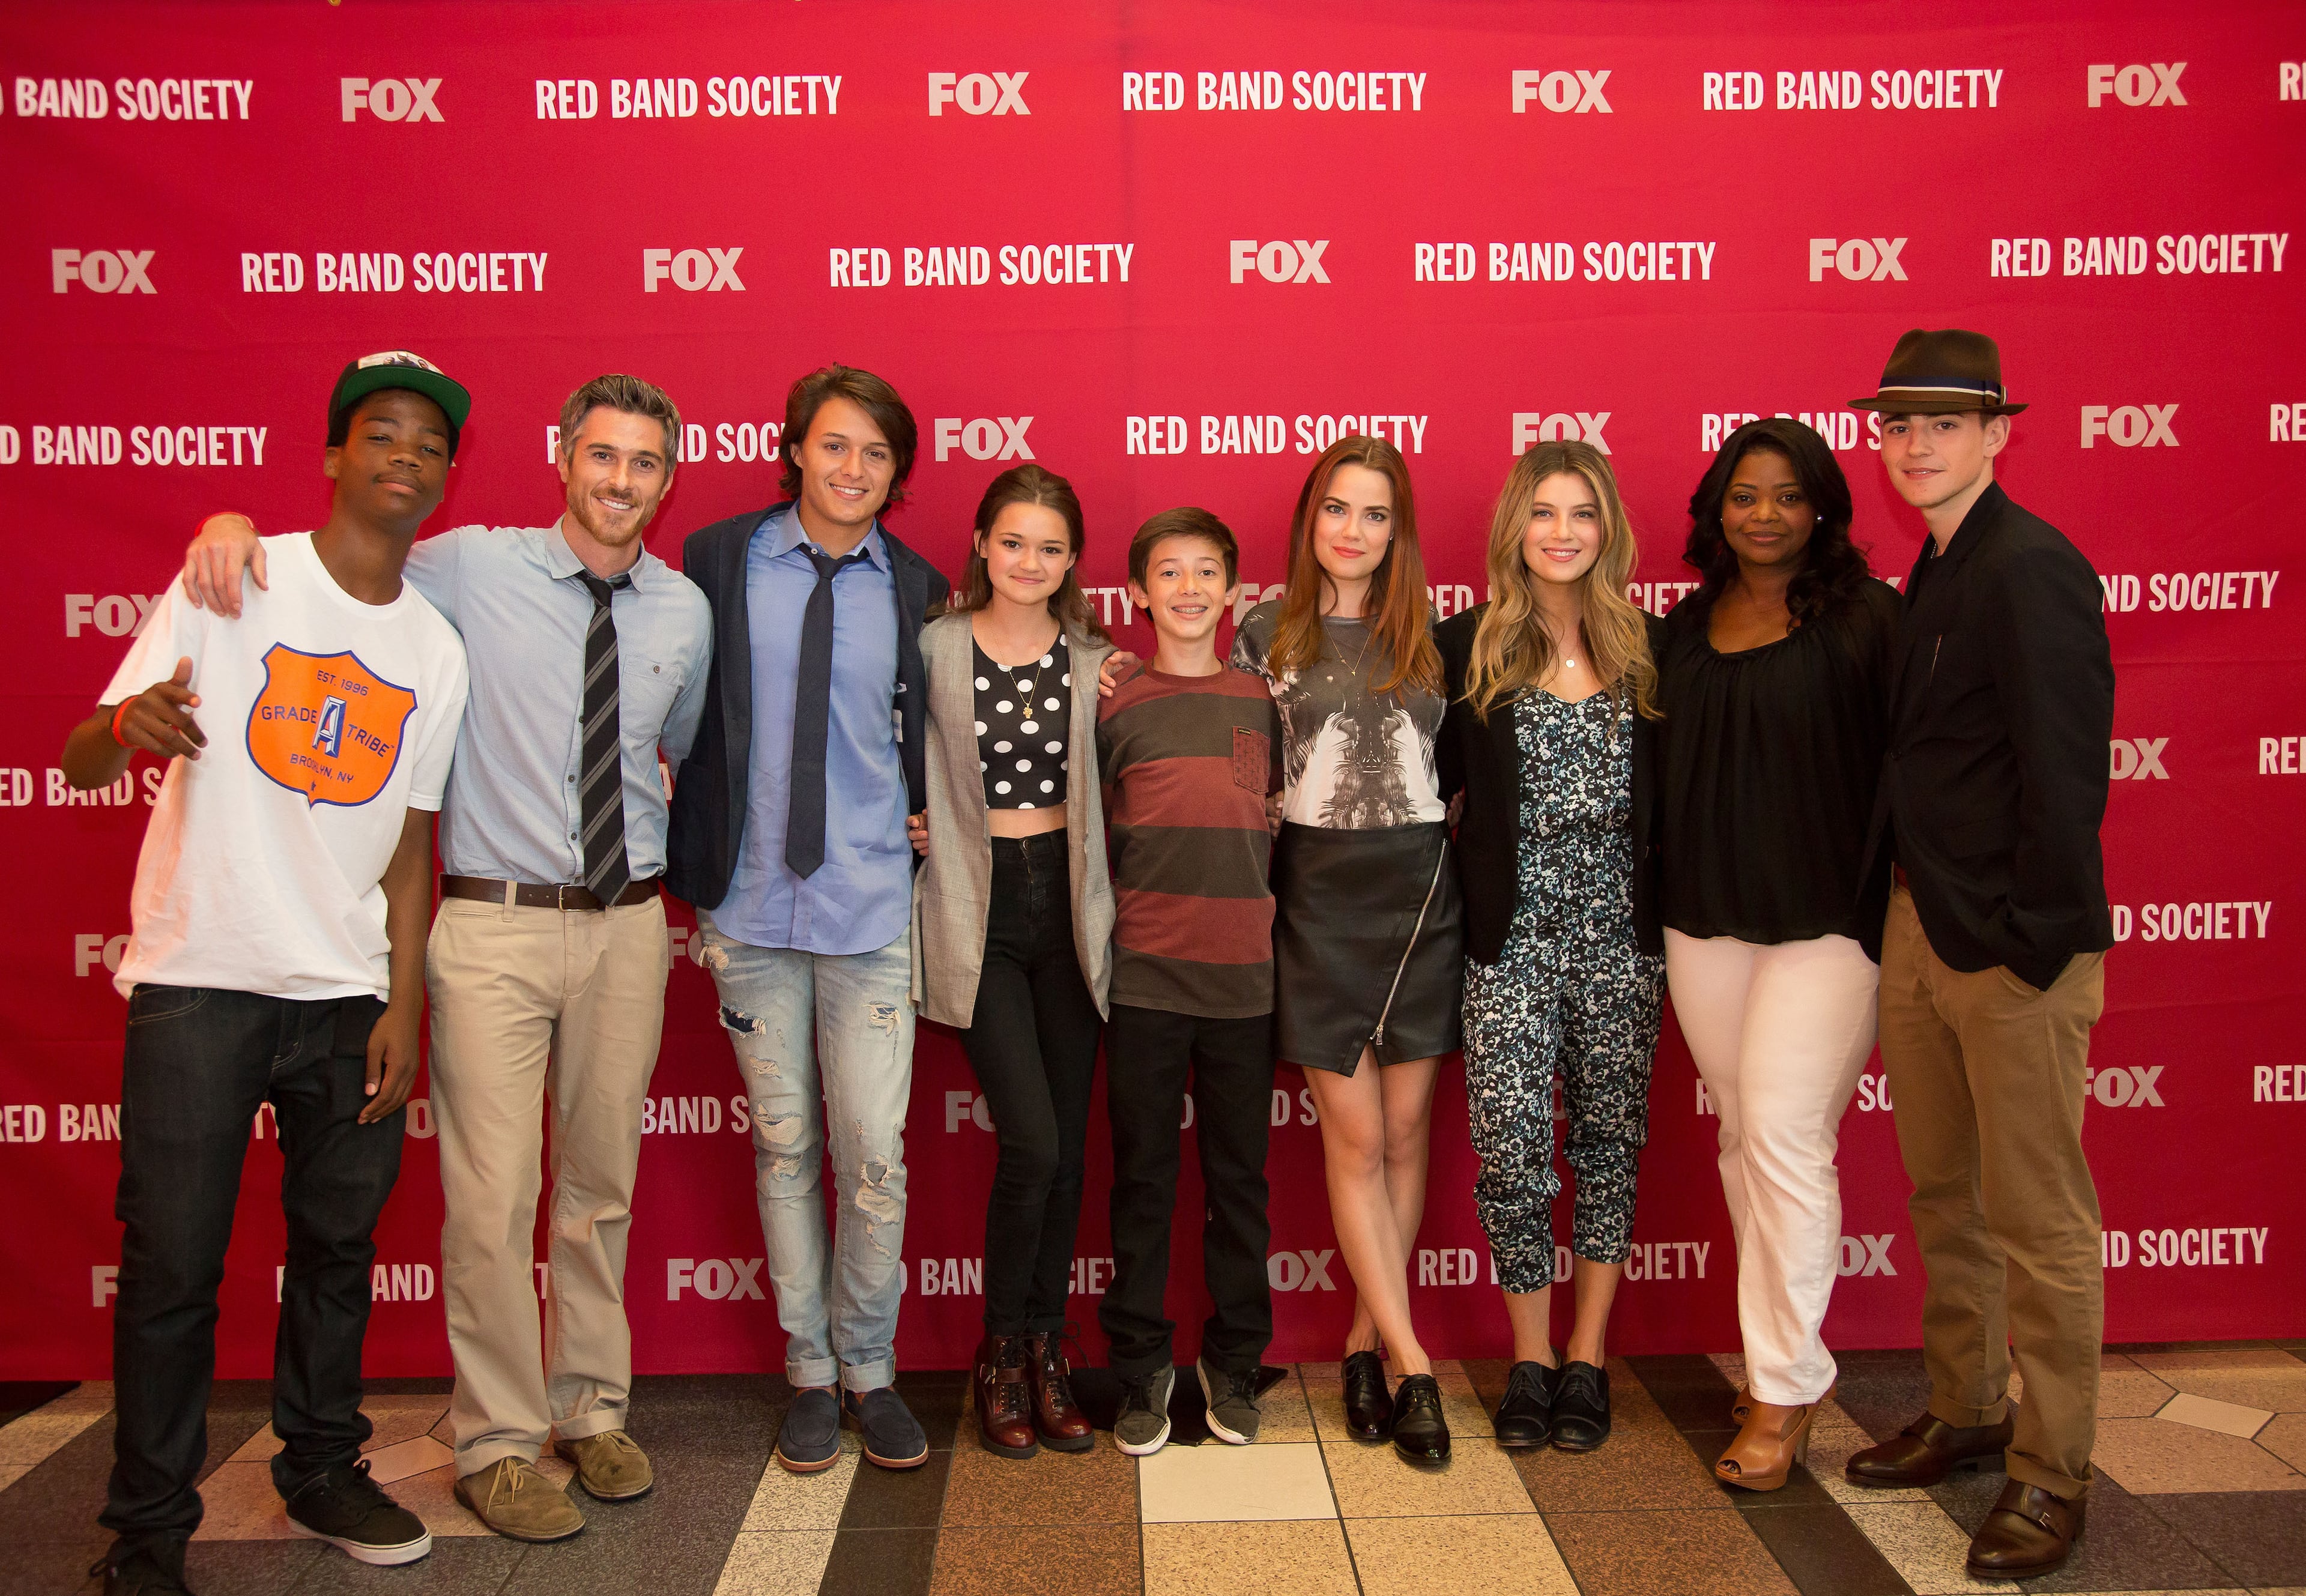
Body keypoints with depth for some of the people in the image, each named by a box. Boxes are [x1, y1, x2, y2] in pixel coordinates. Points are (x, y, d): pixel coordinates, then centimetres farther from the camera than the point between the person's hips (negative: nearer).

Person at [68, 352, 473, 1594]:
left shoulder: (436, 650, 7)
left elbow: (410, 840, 10)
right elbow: (81, 763, -7)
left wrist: (403, 1007, 5)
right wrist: (127, 724, -31)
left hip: (347, 999, 4)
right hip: (198, 982, -3)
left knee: (339, 1247, 12)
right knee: (171, 1265, 1)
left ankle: (321, 1472, 30)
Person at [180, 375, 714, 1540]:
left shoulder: (685, 611, 7)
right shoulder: (474, 568, -3)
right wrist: (235, 526, -13)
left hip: (627, 922, 3)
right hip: (495, 921, -3)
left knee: (603, 1182, 14)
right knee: (492, 1197, -2)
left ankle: (592, 1408, 31)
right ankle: (496, 1443, 16)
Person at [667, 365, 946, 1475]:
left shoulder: (915, 588, 4)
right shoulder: (718, 560, 1)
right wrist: (690, 863, -2)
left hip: (871, 910, 0)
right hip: (751, 905, 0)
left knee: (875, 1154, 2)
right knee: (783, 1148, 10)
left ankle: (870, 1369, 22)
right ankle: (809, 1373, 25)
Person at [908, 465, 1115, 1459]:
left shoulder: (1094, 658, 6)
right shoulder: (933, 649, 0)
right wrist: (913, 827, -5)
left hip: (1067, 903, 3)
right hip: (978, 910, -3)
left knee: (1067, 1147, 6)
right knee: (1031, 1142, -10)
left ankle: (1047, 1352, 23)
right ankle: (1002, 1358, 12)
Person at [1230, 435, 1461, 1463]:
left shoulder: (1430, 637, 8)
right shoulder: (1265, 635, 4)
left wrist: (1459, 872, 4)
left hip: (1422, 893, 2)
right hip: (1318, 896, -2)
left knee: (1404, 1130, 6)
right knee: (1354, 1137, -1)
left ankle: (1365, 1345, 21)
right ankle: (1414, 1367, 7)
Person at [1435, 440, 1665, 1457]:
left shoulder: (1648, 650, 7)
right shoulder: (1467, 648, 2)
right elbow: (1432, 781, 3)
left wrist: (1668, 912, 1)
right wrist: (1461, 890, -7)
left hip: (1620, 935, 2)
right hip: (1511, 938, -2)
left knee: (1609, 1140, 9)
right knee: (1511, 1147, -4)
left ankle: (1587, 1357, 23)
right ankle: (1530, 1357, 16)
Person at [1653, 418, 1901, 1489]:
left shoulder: (1863, 616, -5)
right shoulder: (1687, 627, 10)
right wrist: (1658, 898, 11)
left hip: (1828, 918, -5)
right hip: (1706, 918, 5)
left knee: (1783, 1133, -7)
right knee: (1742, 1134, 11)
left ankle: (1786, 1388, 6)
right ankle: (1779, 1358, 26)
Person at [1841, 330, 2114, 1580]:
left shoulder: (2029, 569, -14)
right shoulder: (1934, 572, 14)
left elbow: (2062, 771, -18)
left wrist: (2046, 944, -17)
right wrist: (1897, 909, 9)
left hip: (2014, 952, -9)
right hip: (1917, 928, 9)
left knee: (2036, 1221, 3)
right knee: (1940, 1195, 18)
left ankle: (2050, 1475, 17)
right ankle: (1965, 1415, 34)